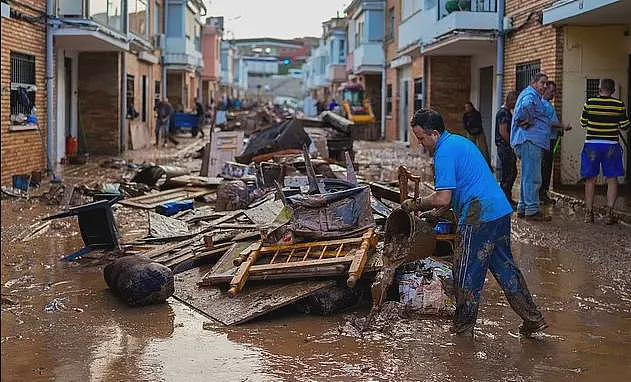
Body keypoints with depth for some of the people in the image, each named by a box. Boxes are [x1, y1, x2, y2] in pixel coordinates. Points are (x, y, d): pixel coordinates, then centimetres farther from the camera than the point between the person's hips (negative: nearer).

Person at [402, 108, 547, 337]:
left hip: (479, 217, -10)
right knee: (503, 266, 17)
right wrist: (434, 213, 22)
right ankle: (533, 319, 21)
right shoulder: (460, 142, 19)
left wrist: (416, 204, -4)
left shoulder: (445, 152, -13)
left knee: (467, 274, 2)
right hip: (501, 211, 10)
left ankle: (463, 331, 13)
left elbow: (443, 199, -19)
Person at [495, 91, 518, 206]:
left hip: (508, 148, 11)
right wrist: (512, 144, -15)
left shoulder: (507, 112, 18)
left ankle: (508, 199, 22)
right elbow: (503, 132, -21)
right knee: (506, 175, -7)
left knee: (513, 173, 15)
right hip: (505, 147, -11)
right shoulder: (503, 112, -14)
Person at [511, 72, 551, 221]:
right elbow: (525, 107, -35)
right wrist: (527, 121, -21)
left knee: (528, 176, 15)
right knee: (533, 177, -10)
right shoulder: (530, 95, -11)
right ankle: (532, 210, -9)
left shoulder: (535, 96, 24)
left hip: (532, 141, 11)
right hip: (530, 141, -11)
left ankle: (523, 208, 21)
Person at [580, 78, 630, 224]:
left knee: (590, 179, 9)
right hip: (611, 145, -1)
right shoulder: (619, 105, -4)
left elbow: (583, 123, 6)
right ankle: (609, 213, 2)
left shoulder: (589, 103, -3)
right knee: (612, 179, 7)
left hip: (592, 144, 1)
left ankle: (589, 213, 10)